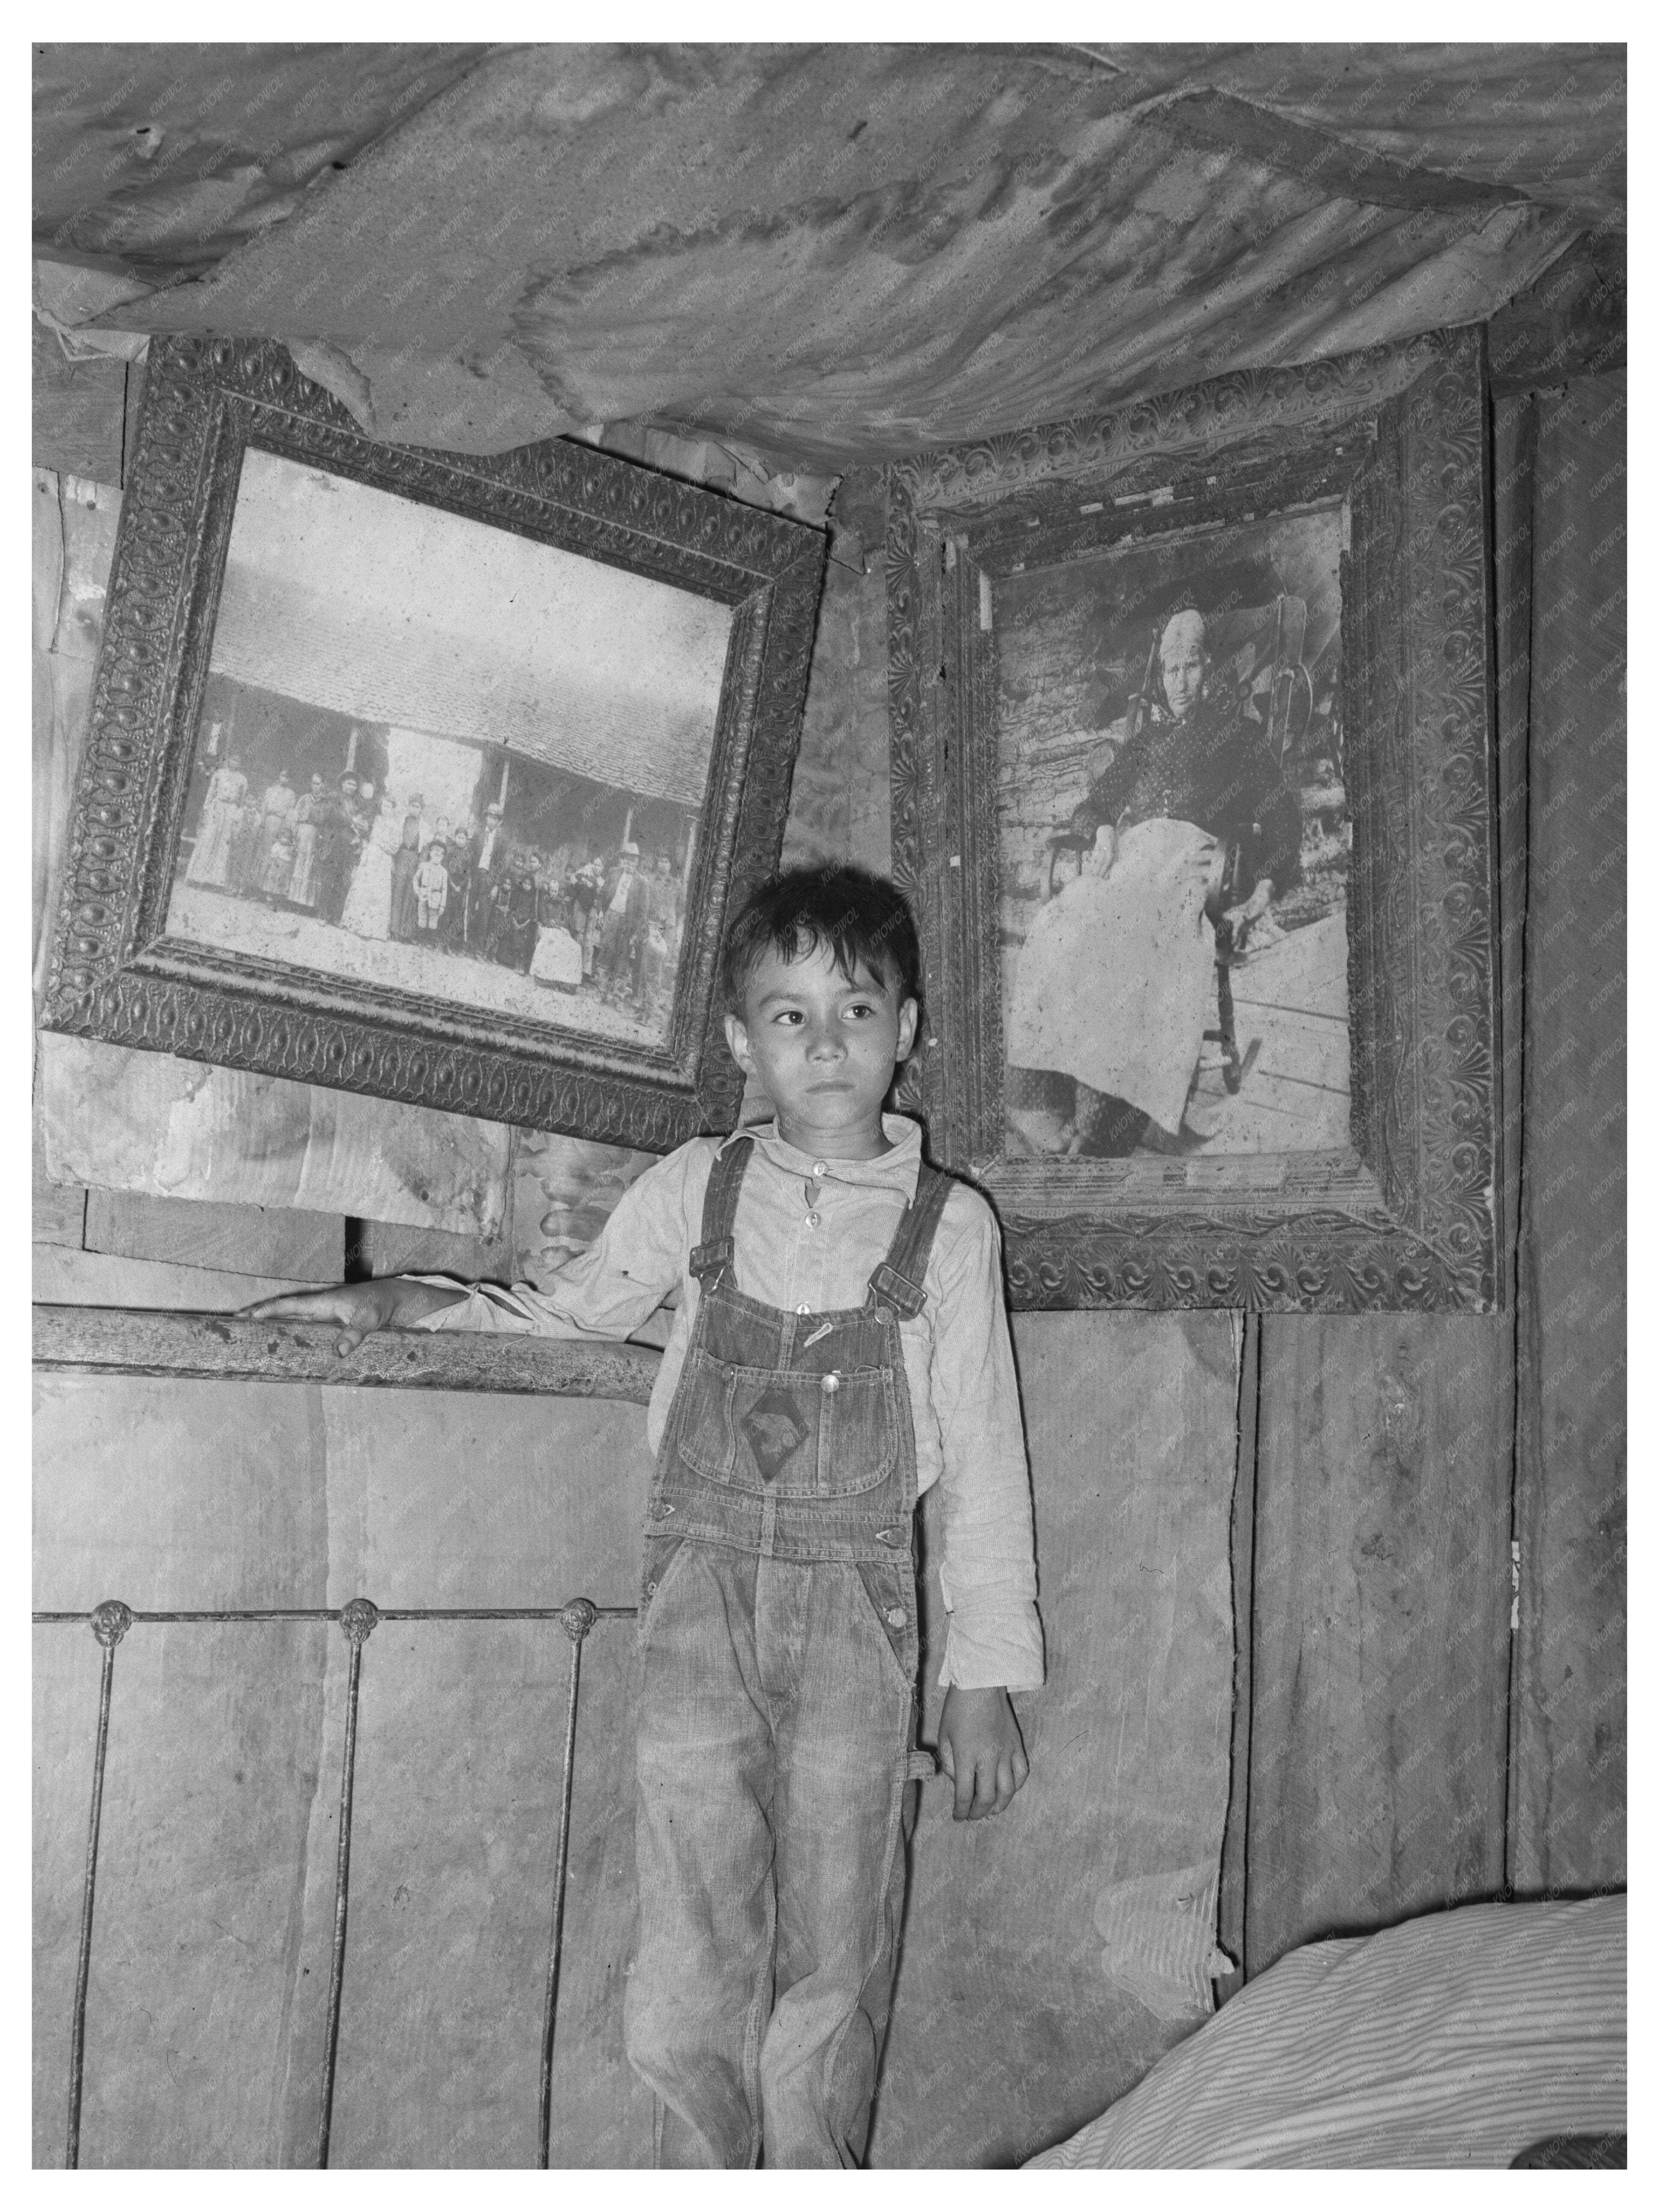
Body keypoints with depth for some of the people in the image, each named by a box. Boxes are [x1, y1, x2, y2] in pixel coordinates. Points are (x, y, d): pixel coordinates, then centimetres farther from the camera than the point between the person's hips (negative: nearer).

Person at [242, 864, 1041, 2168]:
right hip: (703, 1574, 1)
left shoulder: (948, 1227, 1)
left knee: (833, 1957, 4)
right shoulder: (694, 1191, 5)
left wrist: (986, 1676, 2)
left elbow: (984, 1463, 4)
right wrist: (404, 1302, 7)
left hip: (854, 1594, -1)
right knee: (692, 1960, -3)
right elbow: (574, 1305, 21)